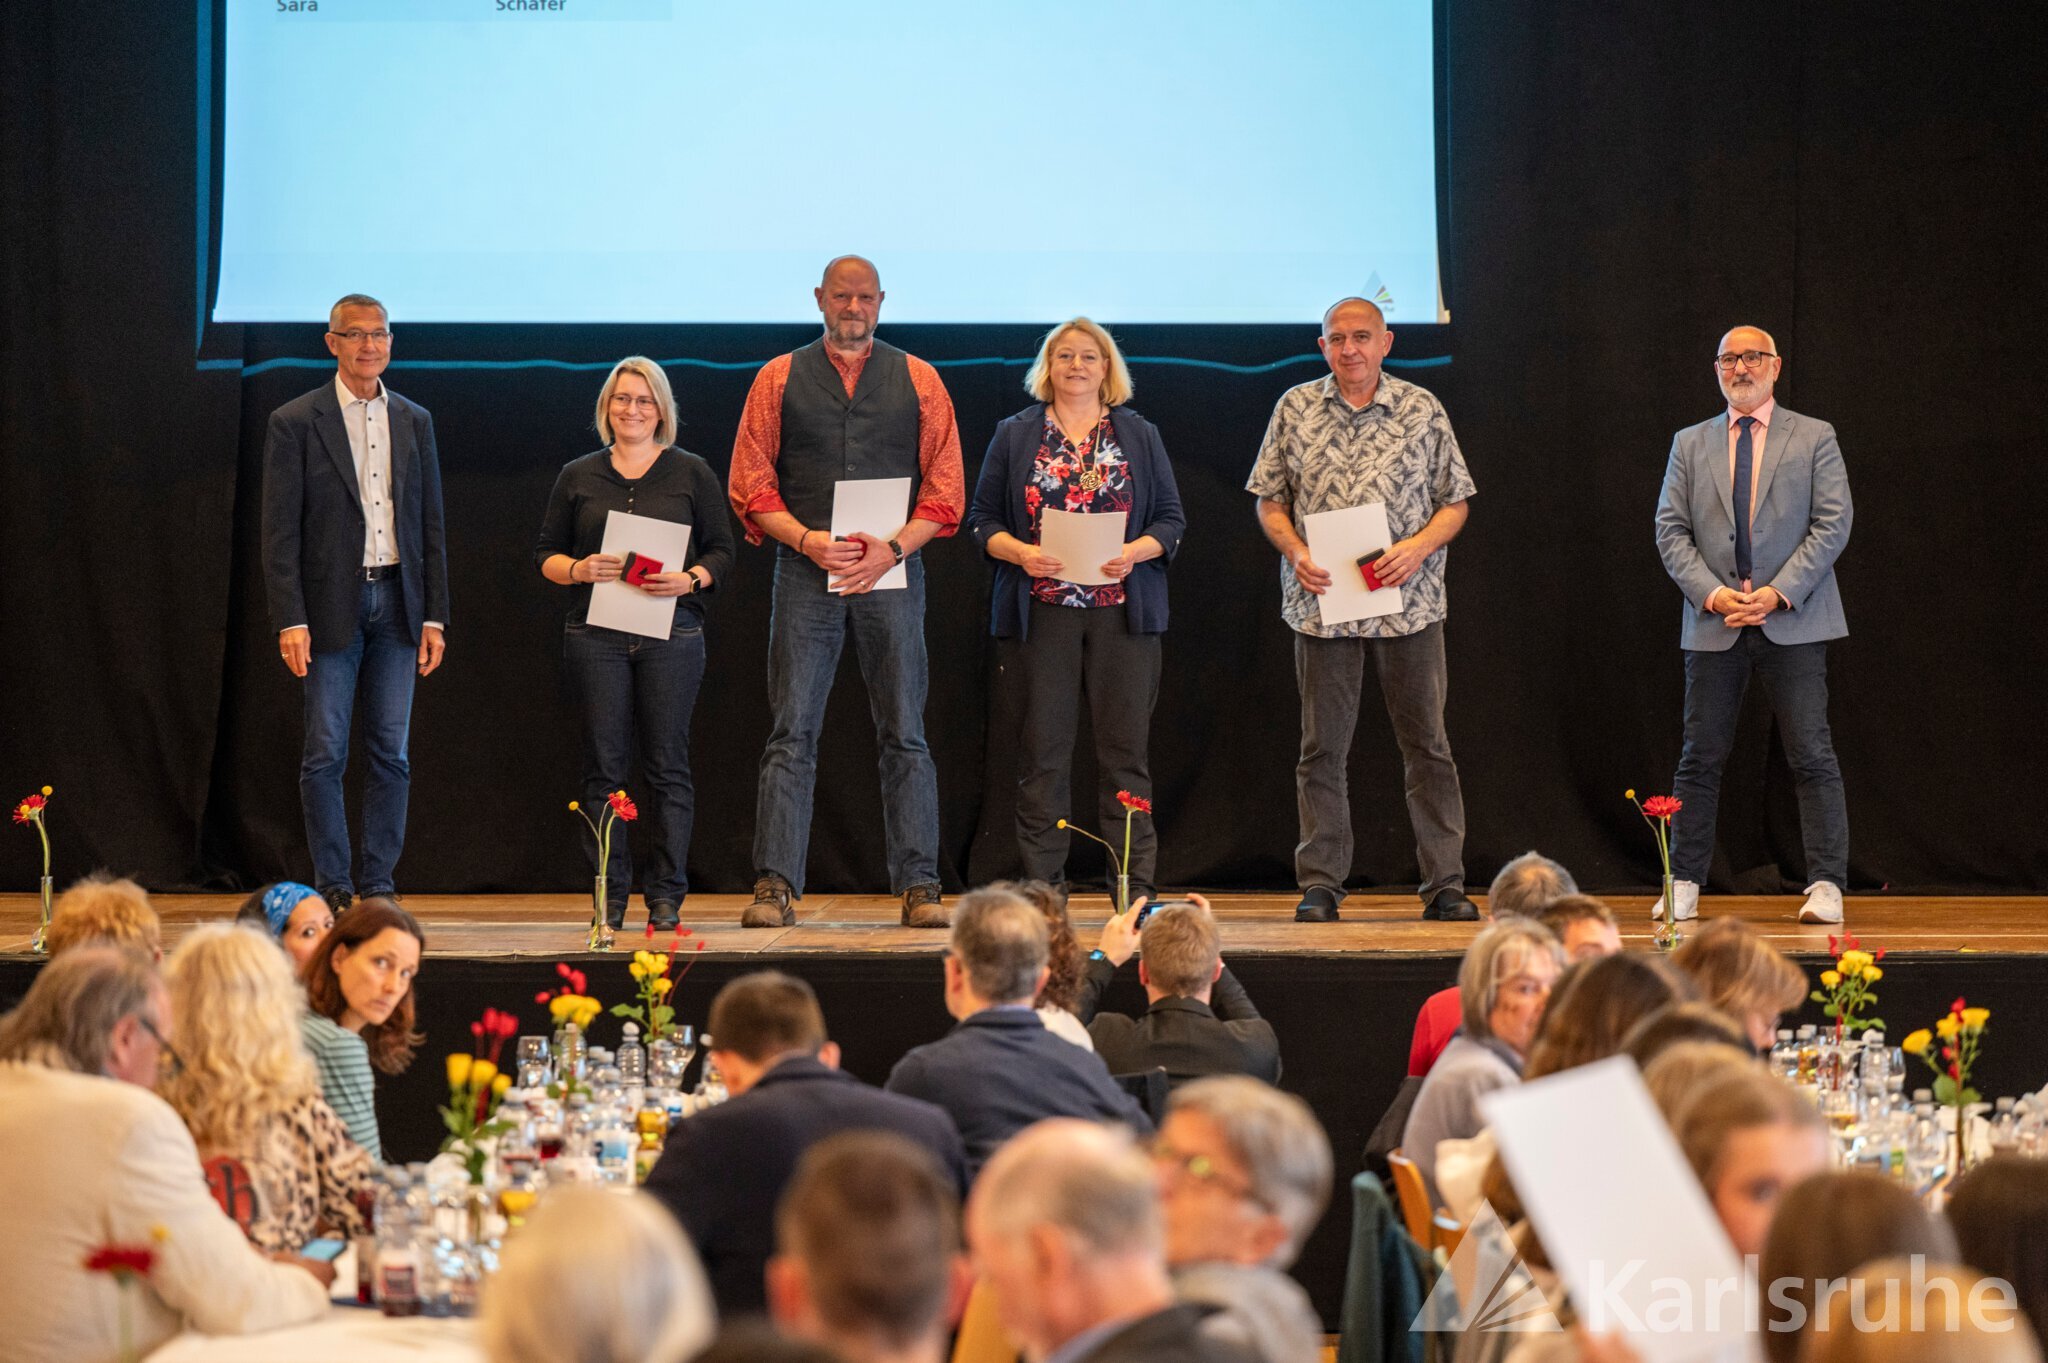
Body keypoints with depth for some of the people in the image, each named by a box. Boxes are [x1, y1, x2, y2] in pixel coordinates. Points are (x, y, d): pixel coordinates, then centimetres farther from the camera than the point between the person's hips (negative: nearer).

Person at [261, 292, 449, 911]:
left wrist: (435, 616, 6)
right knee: (326, 754, -2)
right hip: (330, 605, -4)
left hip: (396, 602, 4)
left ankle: (379, 886, 10)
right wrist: (290, 620, -12)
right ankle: (333, 889, 4)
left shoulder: (414, 422, 11)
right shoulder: (295, 423, -2)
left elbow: (431, 526, 13)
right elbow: (280, 530, -5)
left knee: (391, 752, 4)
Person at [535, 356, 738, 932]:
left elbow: (722, 553, 7)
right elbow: (545, 554, 12)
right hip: (595, 636, 1)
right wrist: (577, 570, -8)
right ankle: (610, 893, 3)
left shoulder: (692, 474, 8)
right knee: (603, 765, -1)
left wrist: (690, 579, -12)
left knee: (667, 764, -3)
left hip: (671, 633, -1)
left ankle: (666, 894, 2)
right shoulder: (577, 476, 12)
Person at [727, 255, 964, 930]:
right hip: (805, 572, 0)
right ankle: (774, 886, -6)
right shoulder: (779, 379, 9)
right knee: (792, 734, -4)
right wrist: (807, 540, -10)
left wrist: (893, 547, -9)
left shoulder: (917, 380, 9)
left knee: (905, 735, 1)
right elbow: (750, 482, 5)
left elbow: (946, 486, 6)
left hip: (892, 572, 0)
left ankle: (918, 887, 3)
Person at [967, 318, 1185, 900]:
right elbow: (982, 520, 7)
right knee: (1043, 751, -1)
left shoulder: (1140, 437, 11)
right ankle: (1042, 890, 2)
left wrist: (1135, 551, -11)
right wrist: (1020, 552, -12)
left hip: (1122, 610, 0)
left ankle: (1136, 889, 1)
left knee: (1124, 748, -1)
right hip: (1041, 612, 0)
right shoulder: (1015, 436, 9)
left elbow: (1171, 520, 8)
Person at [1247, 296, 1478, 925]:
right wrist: (1296, 553, -8)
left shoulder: (1422, 410, 4)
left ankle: (1445, 885, 5)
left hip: (1408, 604, -1)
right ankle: (1319, 884, 9)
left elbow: (1455, 501, 7)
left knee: (1427, 744, 1)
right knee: (1322, 749, 3)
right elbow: (1270, 500, 10)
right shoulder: (1295, 409, 6)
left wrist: (1418, 548, -11)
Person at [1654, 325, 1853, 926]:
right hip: (1713, 623, 2)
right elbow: (1671, 530, 7)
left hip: (1793, 620, -2)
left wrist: (1779, 592, -12)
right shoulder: (1690, 444, 13)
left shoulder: (1814, 438, 6)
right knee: (1701, 756, 3)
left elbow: (1833, 523, -2)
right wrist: (1711, 593, -8)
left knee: (1811, 756, -5)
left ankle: (1825, 887, -3)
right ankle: (1684, 885, 8)